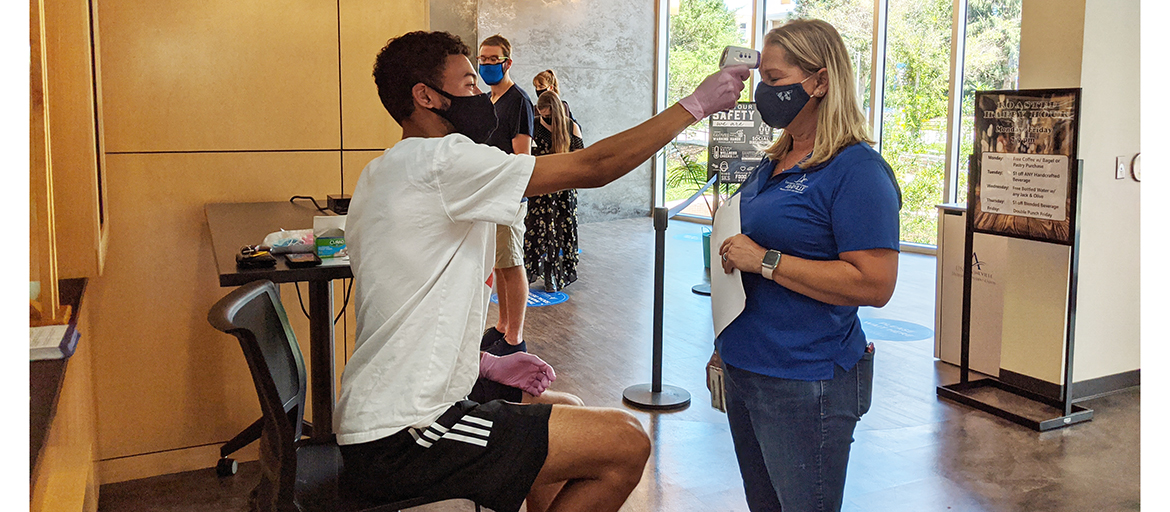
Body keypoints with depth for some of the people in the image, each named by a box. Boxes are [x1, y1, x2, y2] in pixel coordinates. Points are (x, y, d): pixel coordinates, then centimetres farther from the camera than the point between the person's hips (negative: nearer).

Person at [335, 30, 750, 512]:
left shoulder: (380, 174, 16)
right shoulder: (440, 159, -16)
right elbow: (593, 166, -16)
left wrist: (487, 363, 13)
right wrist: (696, 103, -6)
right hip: (401, 439, -11)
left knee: (569, 413, 26)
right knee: (626, 442, -10)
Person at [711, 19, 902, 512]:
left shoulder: (856, 170, -16)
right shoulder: (774, 164, 12)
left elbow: (874, 284, -23)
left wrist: (765, 261, -22)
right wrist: (726, 344, 22)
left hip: (805, 385, -8)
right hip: (744, 369, 9)